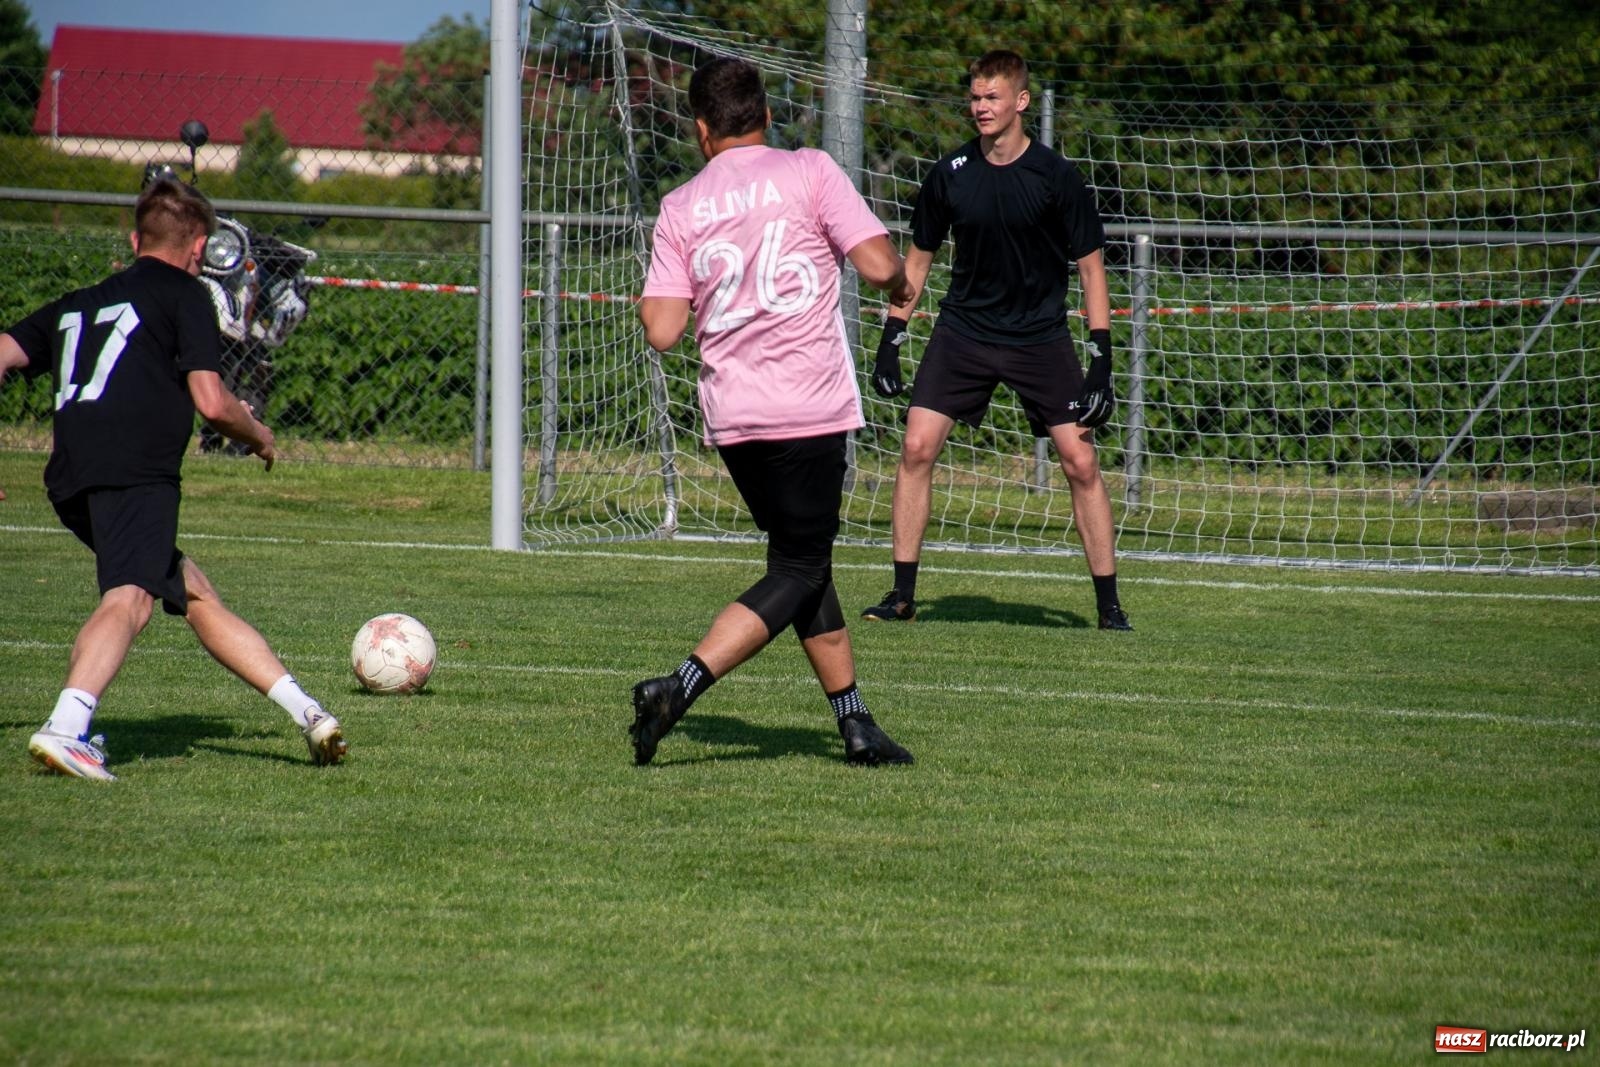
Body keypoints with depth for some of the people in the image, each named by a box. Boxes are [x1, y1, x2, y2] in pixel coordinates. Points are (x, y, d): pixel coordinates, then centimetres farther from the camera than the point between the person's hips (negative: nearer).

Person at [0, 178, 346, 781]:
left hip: (70, 481, 8)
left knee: (193, 592, 19)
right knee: (130, 598, -25)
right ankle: (65, 727, -48)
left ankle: (305, 712, 22)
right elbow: (211, 403, -1)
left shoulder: (75, 305, 29)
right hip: (136, 474, -8)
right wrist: (259, 436, 18)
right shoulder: (185, 295, 9)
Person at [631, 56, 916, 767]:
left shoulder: (681, 207, 5)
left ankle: (854, 720, 16)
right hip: (809, 409, -4)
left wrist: (647, 301, 21)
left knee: (805, 562, 18)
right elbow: (877, 263, -9)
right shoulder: (808, 172, -3)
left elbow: (662, 330, -1)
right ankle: (679, 688, -17)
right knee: (798, 574, 0)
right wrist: (900, 285, 13)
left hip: (730, 416, 4)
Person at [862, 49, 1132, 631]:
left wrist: (1101, 360, -9)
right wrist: (890, 339, 4)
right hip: (963, 331, 2)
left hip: (1041, 337, -2)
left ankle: (1109, 605, 4)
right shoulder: (950, 174, -3)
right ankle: (902, 597, -1)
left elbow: (1090, 266, -4)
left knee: (1081, 461, -6)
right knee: (917, 447, -10)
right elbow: (918, 259, 10)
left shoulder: (1056, 178, -10)